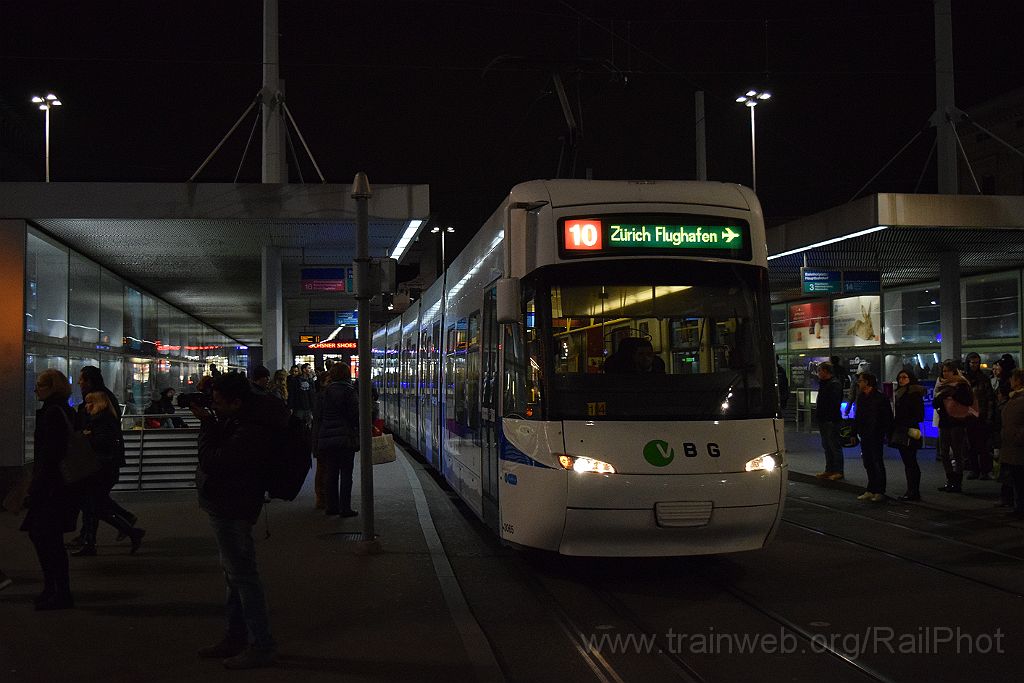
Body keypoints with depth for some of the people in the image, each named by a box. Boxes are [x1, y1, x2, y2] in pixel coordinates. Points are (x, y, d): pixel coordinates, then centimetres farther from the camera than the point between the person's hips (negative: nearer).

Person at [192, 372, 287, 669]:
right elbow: (223, 442, 16)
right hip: (228, 506, 11)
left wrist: (207, 422, -16)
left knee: (242, 575, -5)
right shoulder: (247, 418, 4)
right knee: (235, 573, 19)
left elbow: (212, 462, -26)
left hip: (232, 510, -11)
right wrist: (210, 420, -1)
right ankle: (236, 637, 32)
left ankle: (261, 645, 2)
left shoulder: (251, 433, -28)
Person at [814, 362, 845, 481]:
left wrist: (831, 418, -25)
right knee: (826, 446, 14)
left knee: (835, 446, -5)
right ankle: (829, 470, 21)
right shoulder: (823, 383, 18)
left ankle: (838, 472, 0)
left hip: (831, 421, -10)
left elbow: (835, 403, -22)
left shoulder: (834, 384, -14)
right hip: (823, 420, 10)